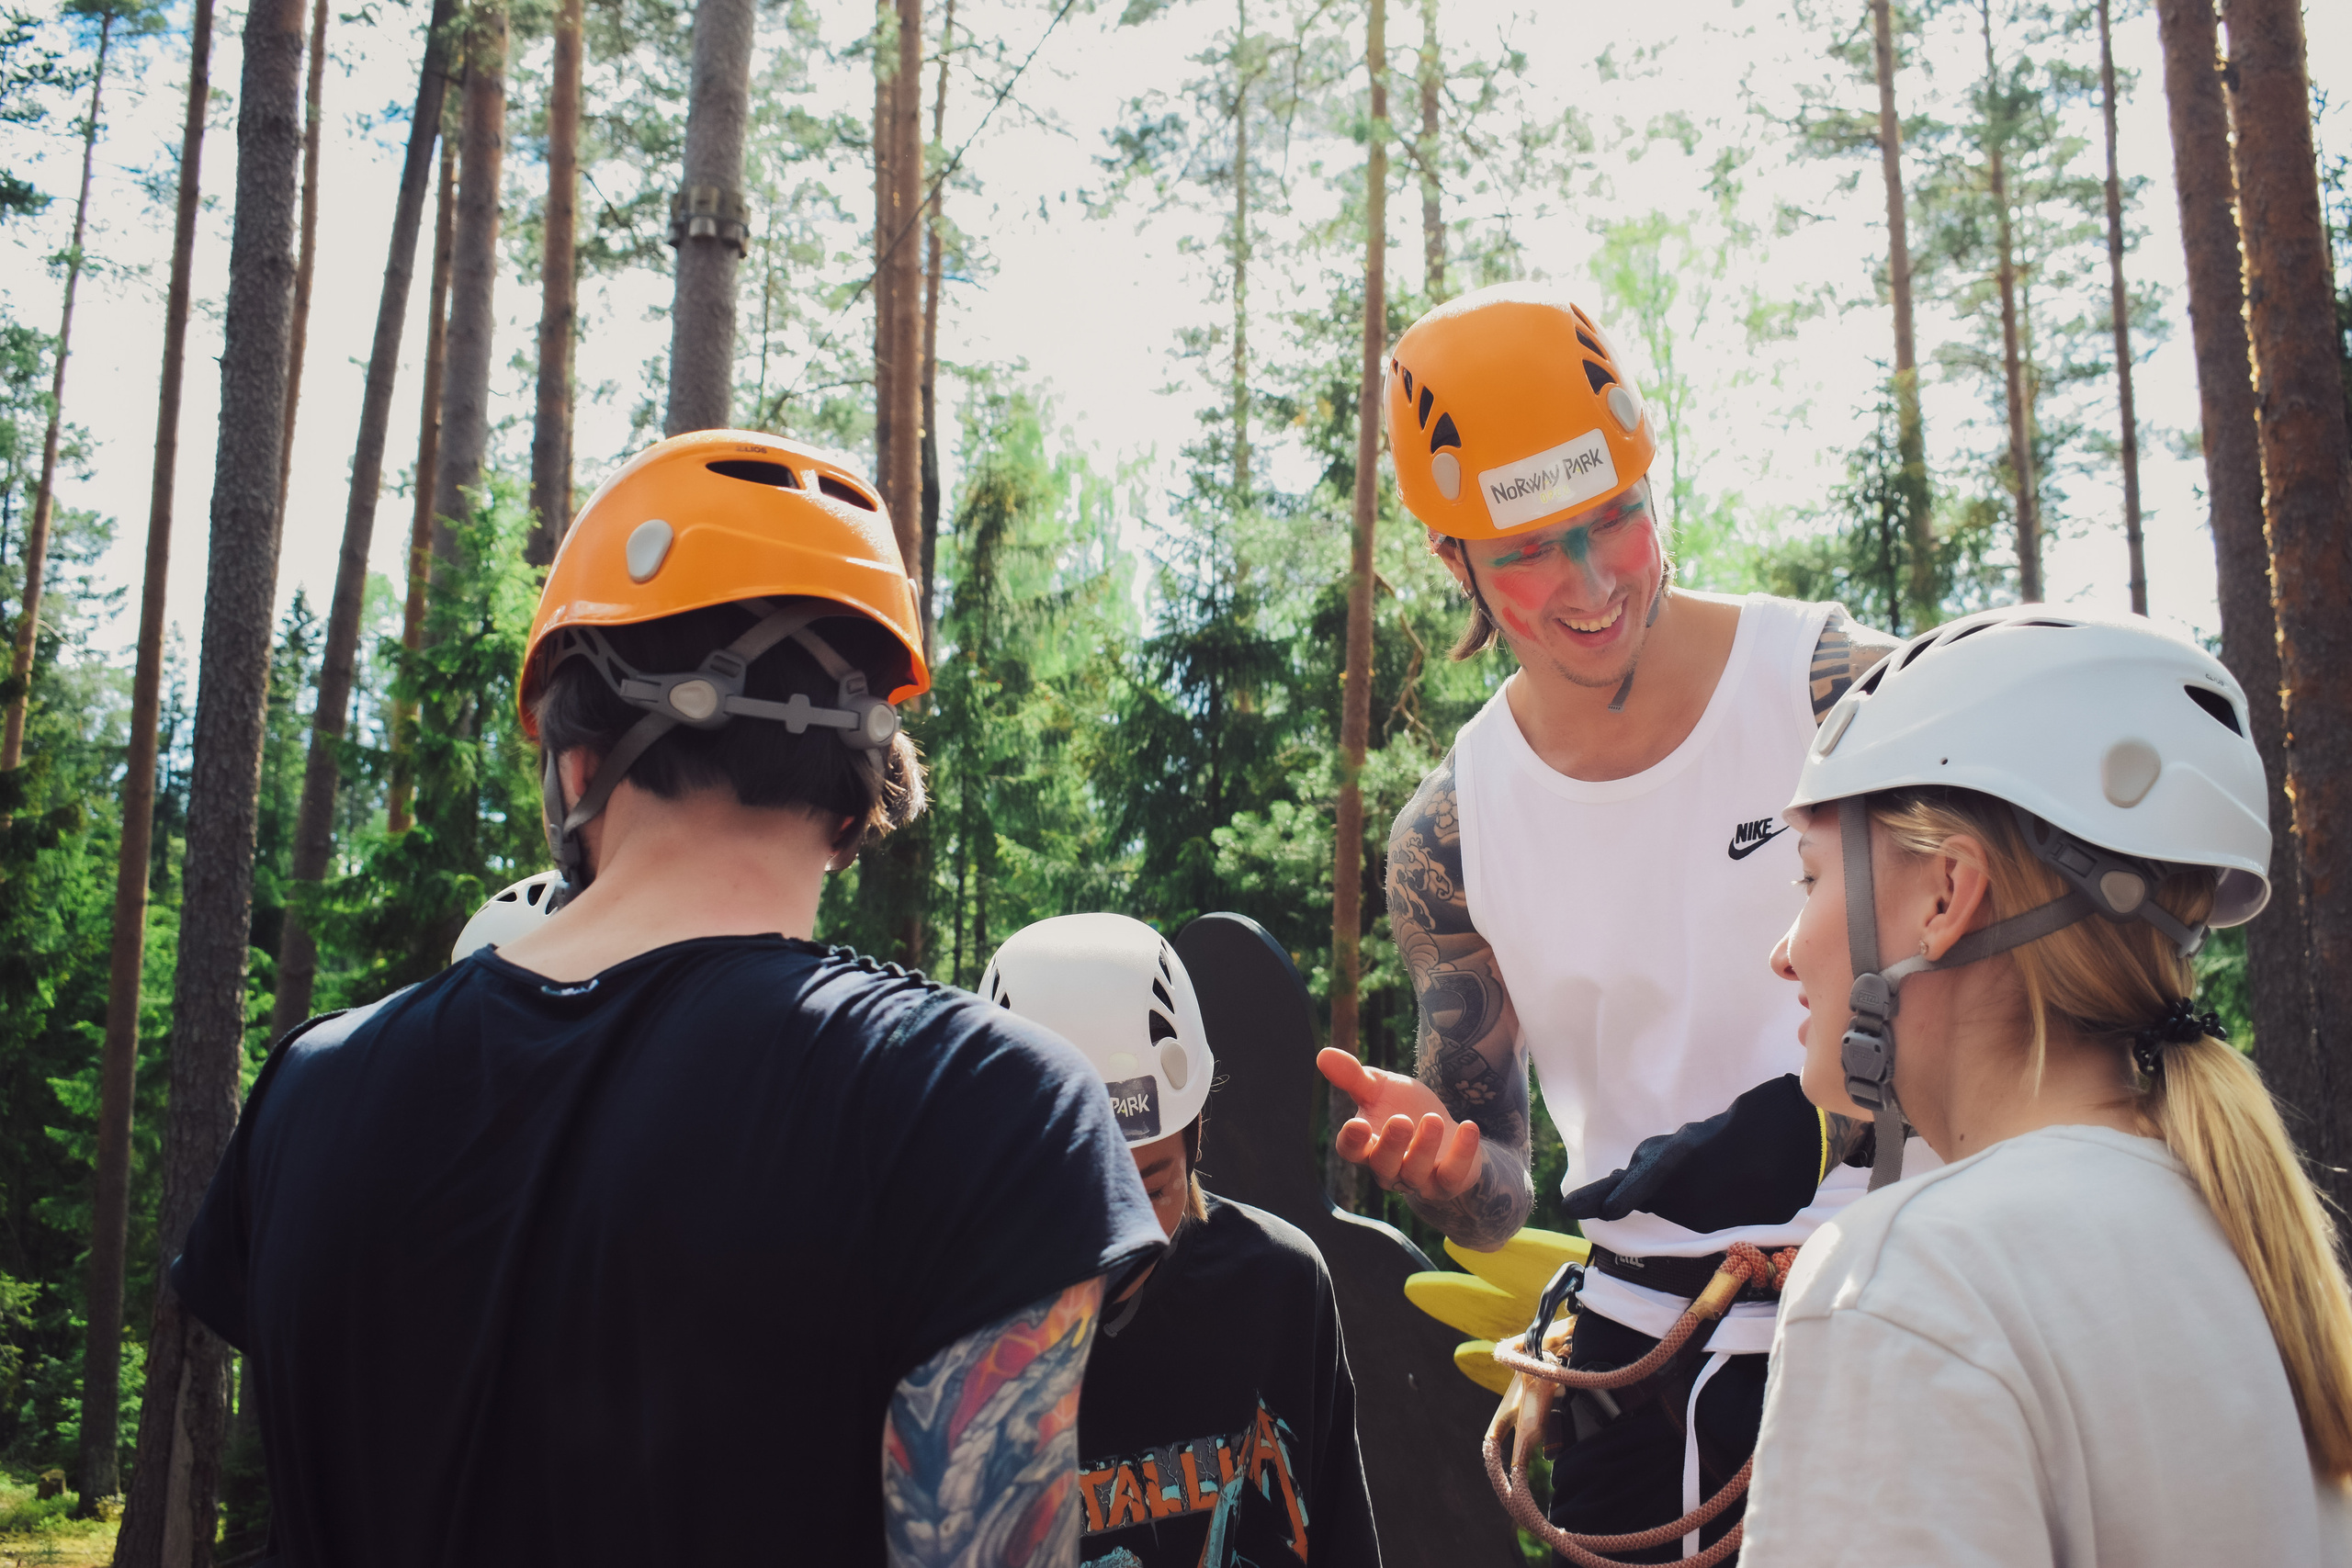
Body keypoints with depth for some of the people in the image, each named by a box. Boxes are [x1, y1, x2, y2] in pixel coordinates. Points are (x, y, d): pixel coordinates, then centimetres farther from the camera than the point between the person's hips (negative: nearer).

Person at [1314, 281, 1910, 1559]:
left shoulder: (1838, 688, -10)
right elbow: (1497, 1209, 4)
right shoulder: (1450, 837, -1)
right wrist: (1438, 1166, -19)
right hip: (1648, 1358, 3)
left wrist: (1816, 1117, -26)